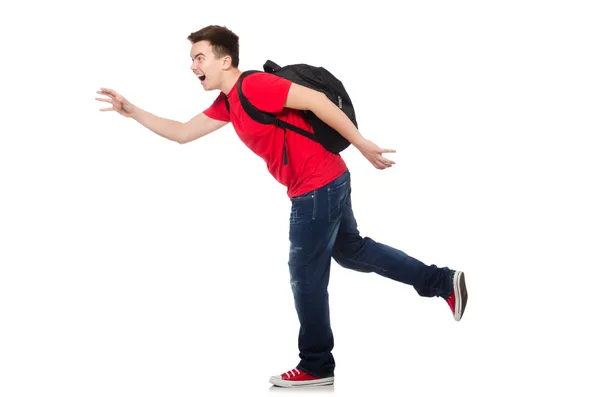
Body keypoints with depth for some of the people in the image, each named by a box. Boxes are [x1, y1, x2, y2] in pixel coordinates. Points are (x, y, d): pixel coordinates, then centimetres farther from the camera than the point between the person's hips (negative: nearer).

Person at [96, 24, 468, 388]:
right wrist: (131, 111, 10)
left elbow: (315, 100, -24)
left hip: (318, 187, -10)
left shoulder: (254, 86, -19)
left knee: (306, 277, 2)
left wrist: (363, 145, -21)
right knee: (351, 250, 23)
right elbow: (183, 133, 17)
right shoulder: (227, 103, 11)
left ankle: (317, 366, 16)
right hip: (328, 182, 10)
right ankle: (443, 281, 26)